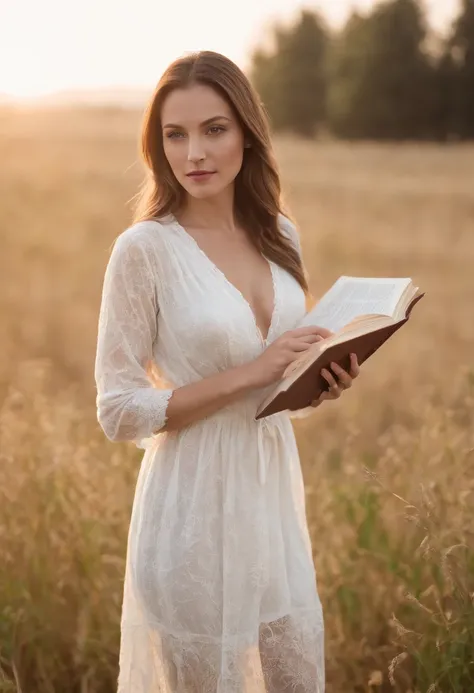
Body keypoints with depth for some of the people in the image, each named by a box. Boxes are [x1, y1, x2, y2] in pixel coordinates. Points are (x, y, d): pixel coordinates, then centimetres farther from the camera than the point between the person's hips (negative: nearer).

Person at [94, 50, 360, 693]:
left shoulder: (279, 236, 4)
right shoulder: (145, 248, -14)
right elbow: (119, 411, -14)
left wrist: (326, 383, -5)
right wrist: (249, 373, -20)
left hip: (274, 495, 6)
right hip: (196, 508, -6)